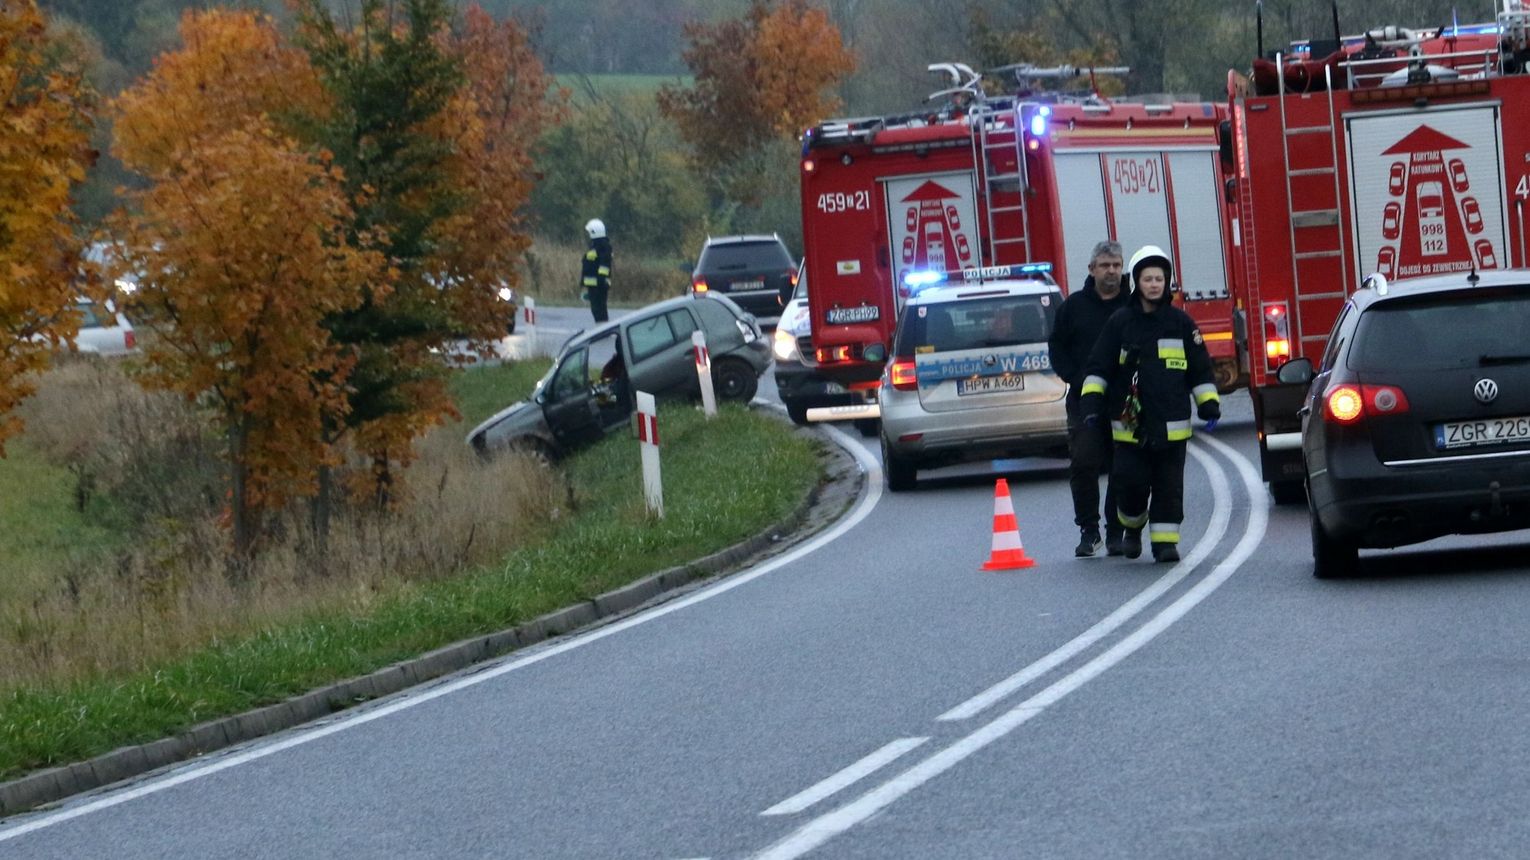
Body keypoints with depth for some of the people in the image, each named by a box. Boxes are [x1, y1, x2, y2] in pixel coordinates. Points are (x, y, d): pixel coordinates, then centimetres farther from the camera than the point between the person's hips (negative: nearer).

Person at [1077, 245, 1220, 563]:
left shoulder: (1181, 322, 6)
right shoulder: (1120, 322, 4)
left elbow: (1200, 369, 11)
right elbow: (1098, 367, 6)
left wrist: (1209, 405, 5)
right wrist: (1091, 401, -5)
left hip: (1171, 425, 0)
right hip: (1130, 425, 0)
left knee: (1168, 486, 0)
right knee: (1132, 483, -3)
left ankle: (1165, 540, 6)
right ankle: (1132, 526, 22)